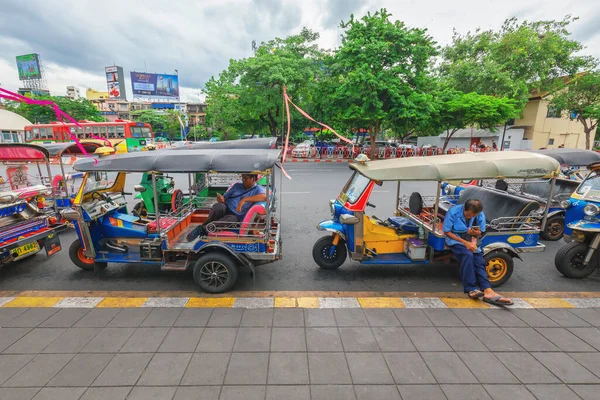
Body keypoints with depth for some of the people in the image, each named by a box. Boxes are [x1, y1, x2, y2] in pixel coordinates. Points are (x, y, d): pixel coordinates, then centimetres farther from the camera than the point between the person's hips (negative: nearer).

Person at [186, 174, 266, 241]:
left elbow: (264, 196, -25)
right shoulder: (237, 185, 14)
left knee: (231, 219, -38)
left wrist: (244, 199, -32)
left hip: (236, 217, -3)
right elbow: (225, 198, 15)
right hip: (225, 209, 3)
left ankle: (202, 229, -25)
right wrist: (221, 199, -11)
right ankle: (205, 226, -13)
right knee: (219, 206, -33)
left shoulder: (257, 189, -1)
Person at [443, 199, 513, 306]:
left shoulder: (480, 215, -6)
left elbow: (480, 232, 9)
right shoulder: (453, 212, -19)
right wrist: (465, 242, -18)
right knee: (468, 255, -31)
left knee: (479, 260, -20)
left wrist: (476, 234, -17)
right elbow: (447, 232, -12)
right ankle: (472, 289, -26)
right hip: (455, 238, -4)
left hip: (471, 239, 5)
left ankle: (488, 291, -27)